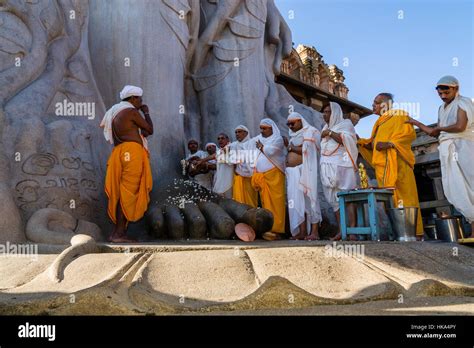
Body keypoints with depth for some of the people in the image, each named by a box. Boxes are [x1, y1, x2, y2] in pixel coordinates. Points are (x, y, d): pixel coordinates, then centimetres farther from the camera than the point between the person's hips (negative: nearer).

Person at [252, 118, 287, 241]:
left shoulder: (277, 139, 1)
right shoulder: (260, 139, 20)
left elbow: (270, 152, -16)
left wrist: (261, 147, 1)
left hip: (273, 175, -6)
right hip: (261, 176, 6)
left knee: (274, 202, -8)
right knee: (265, 202, 2)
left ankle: (277, 230, -9)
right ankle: (268, 229, 3)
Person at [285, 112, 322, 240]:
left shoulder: (310, 132, 3)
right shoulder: (293, 135, 24)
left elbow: (307, 150, -11)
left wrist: (292, 148, 0)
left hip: (304, 171, -7)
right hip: (292, 172, 7)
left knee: (308, 199, -10)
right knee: (297, 201, 0)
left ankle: (314, 232, -9)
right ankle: (302, 232, -1)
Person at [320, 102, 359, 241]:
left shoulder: (345, 123, 6)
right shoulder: (326, 128, 24)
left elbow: (347, 140, -11)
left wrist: (330, 133, -8)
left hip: (341, 165, -6)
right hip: (328, 167, 6)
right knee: (334, 199, -1)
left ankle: (352, 230, -17)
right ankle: (341, 230, -1)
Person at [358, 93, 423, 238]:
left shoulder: (399, 115, 8)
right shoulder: (380, 122, 29)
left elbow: (409, 133, -8)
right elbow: (373, 144, 23)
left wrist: (390, 143, -20)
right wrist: (360, 141, 7)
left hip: (396, 163, -7)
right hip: (383, 165, 7)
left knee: (403, 195, -13)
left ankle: (415, 232, -13)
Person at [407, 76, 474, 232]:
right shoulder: (442, 109, 22)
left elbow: (460, 126, -16)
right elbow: (435, 133, 25)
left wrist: (439, 127, -1)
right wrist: (416, 123, 19)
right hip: (447, 151, 7)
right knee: (453, 189, -3)